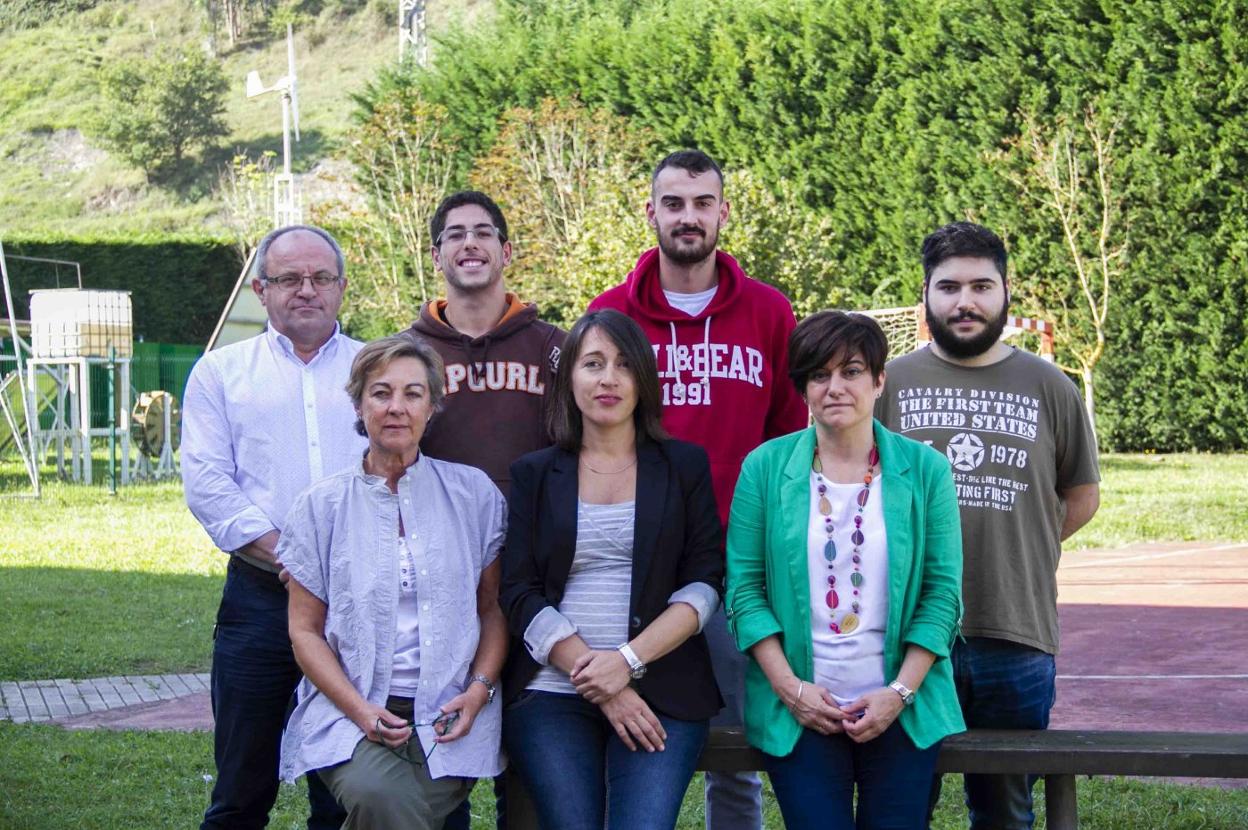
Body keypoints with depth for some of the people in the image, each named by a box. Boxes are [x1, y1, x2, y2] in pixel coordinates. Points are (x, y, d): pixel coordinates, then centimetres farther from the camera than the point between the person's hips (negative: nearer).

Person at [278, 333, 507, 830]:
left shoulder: (473, 493, 9)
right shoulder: (321, 506, 8)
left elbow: (494, 608, 13)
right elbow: (305, 630, 7)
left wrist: (479, 689, -4)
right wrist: (359, 709, -8)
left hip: (449, 716, 1)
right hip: (349, 713, 0)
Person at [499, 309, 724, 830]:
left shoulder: (684, 465, 10)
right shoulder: (534, 474, 11)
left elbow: (703, 585, 3)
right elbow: (520, 596, 2)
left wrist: (629, 660, -12)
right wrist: (598, 683, -9)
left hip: (663, 693, 0)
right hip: (553, 694, 1)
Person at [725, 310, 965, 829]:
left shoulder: (924, 470, 2)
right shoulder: (766, 468, 1)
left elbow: (942, 592, 1)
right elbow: (745, 588, 0)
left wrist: (901, 692, -9)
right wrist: (790, 687, -9)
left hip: (901, 709, 0)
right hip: (798, 709, 0)